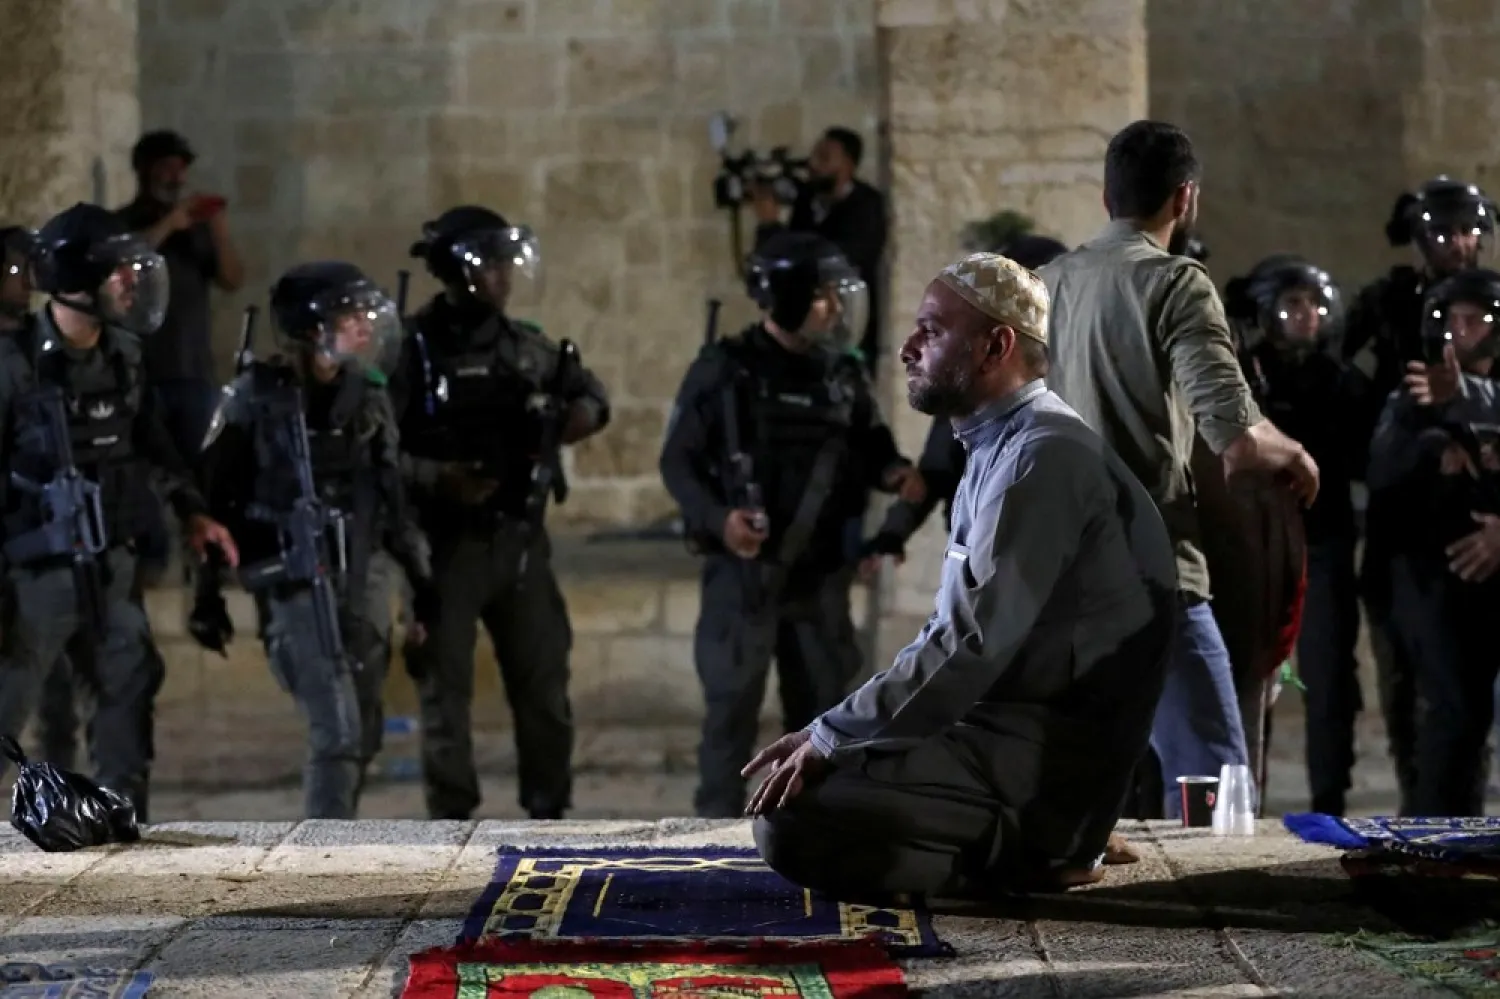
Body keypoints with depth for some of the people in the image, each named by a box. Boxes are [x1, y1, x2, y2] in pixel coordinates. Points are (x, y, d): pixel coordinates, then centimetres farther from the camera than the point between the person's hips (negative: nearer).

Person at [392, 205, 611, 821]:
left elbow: (589, 394, 21)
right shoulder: (414, 349, -10)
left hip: (519, 539, 5)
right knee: (446, 688, 2)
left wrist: (578, 416, -1)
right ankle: (453, 827, 9)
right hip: (445, 544, -5)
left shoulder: (525, 346, 7)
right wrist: (437, 477, -27)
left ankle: (549, 814, 22)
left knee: (543, 678, 9)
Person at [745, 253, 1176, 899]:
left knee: (790, 819, -20)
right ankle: (1039, 842, 7)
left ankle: (1025, 853, -8)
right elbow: (959, 634, 19)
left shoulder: (1045, 455, -15)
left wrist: (830, 738, -17)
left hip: (1048, 760, -10)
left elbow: (971, 643, -22)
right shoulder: (998, 448, 18)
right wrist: (833, 733, 9)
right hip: (1004, 729, 10)